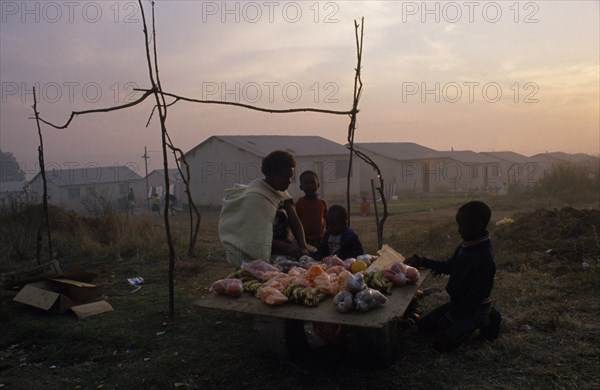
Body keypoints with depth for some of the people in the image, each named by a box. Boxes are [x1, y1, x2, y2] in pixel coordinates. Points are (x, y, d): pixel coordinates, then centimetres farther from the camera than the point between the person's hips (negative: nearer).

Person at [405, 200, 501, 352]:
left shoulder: (484, 257, -30)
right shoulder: (466, 246, -2)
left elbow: (475, 296, -27)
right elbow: (449, 266, 13)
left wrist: (448, 318, -20)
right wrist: (421, 261, 0)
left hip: (476, 308, -8)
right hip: (459, 302, 8)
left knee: (443, 342, -19)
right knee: (423, 325, 8)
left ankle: (483, 321, 2)